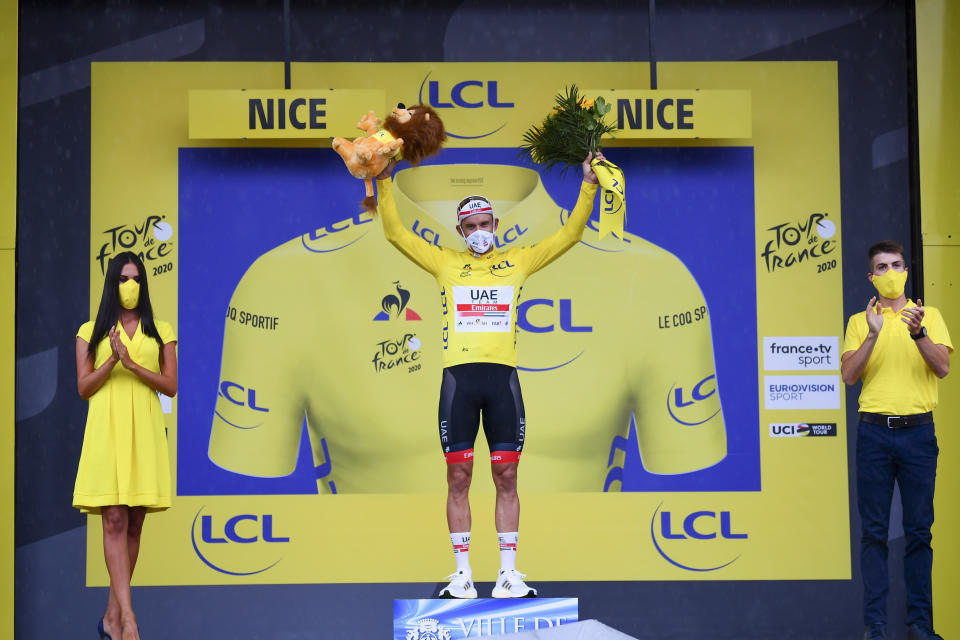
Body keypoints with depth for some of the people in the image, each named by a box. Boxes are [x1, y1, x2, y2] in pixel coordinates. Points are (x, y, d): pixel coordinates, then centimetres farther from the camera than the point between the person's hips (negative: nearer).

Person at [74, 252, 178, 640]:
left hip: (144, 431, 2)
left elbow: (171, 386, 2)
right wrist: (112, 360, -13)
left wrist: (132, 363, -11)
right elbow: (83, 388, 3)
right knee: (114, 521, -11)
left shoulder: (160, 332, 11)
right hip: (107, 429, -2)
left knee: (134, 524, 2)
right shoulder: (91, 332, 9)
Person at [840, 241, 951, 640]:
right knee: (874, 530, 0)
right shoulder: (860, 321, 9)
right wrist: (873, 334, -15)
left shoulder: (929, 316, 9)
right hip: (874, 431, 0)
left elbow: (943, 367, -5)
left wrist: (918, 334, -21)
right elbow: (848, 375, -3)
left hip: (918, 430, 0)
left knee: (919, 529, 2)